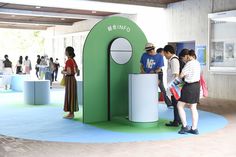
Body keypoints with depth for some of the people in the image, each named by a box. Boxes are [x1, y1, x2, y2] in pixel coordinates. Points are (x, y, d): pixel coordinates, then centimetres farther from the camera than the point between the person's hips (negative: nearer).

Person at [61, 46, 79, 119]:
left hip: (69, 79, -9)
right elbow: (76, 70, 19)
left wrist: (63, 72, -5)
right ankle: (71, 113, 19)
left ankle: (71, 114, 3)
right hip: (73, 78, 9)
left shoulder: (68, 61, -16)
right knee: (72, 95, 12)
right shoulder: (73, 60, 10)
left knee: (69, 95, -2)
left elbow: (69, 72, -24)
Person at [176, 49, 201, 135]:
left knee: (180, 106, 4)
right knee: (193, 108, 12)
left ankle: (185, 126, 4)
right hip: (196, 85, 9)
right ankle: (194, 128, 15)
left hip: (189, 86, -9)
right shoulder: (197, 63, 11)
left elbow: (181, 75, -12)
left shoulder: (189, 64, -17)